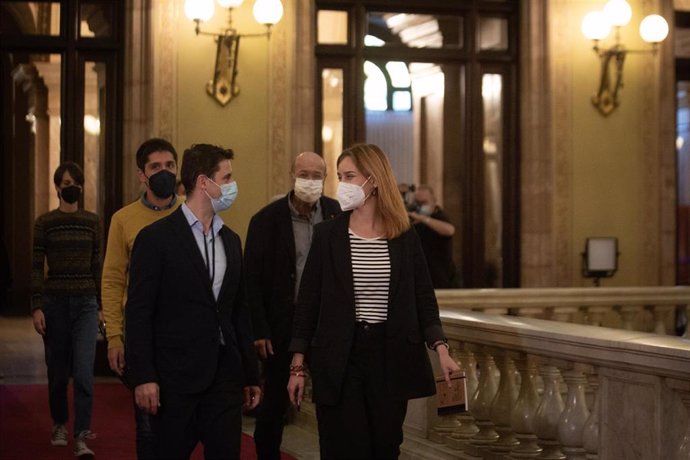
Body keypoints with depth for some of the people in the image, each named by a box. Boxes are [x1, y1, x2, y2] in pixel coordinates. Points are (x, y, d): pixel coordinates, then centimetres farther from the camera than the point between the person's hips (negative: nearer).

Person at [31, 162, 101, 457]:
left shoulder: (92, 221, 6)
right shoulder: (45, 222, 0)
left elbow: (96, 265, 11)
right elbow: (36, 267, -1)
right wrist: (36, 307, -8)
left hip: (86, 303, 1)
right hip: (55, 301, -1)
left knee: (84, 371, -10)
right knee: (58, 370, 8)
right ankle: (59, 425, 28)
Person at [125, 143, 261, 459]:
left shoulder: (231, 240, 14)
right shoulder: (156, 238, -6)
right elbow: (139, 312, -9)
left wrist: (251, 375, 14)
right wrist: (143, 377, -14)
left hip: (225, 377, 5)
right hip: (176, 377, -5)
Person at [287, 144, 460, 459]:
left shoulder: (405, 237, 2)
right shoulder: (327, 234, -1)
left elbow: (423, 297, 4)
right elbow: (308, 301, 0)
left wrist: (441, 349, -9)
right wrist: (298, 365, -3)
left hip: (392, 355, 2)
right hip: (338, 357, -1)